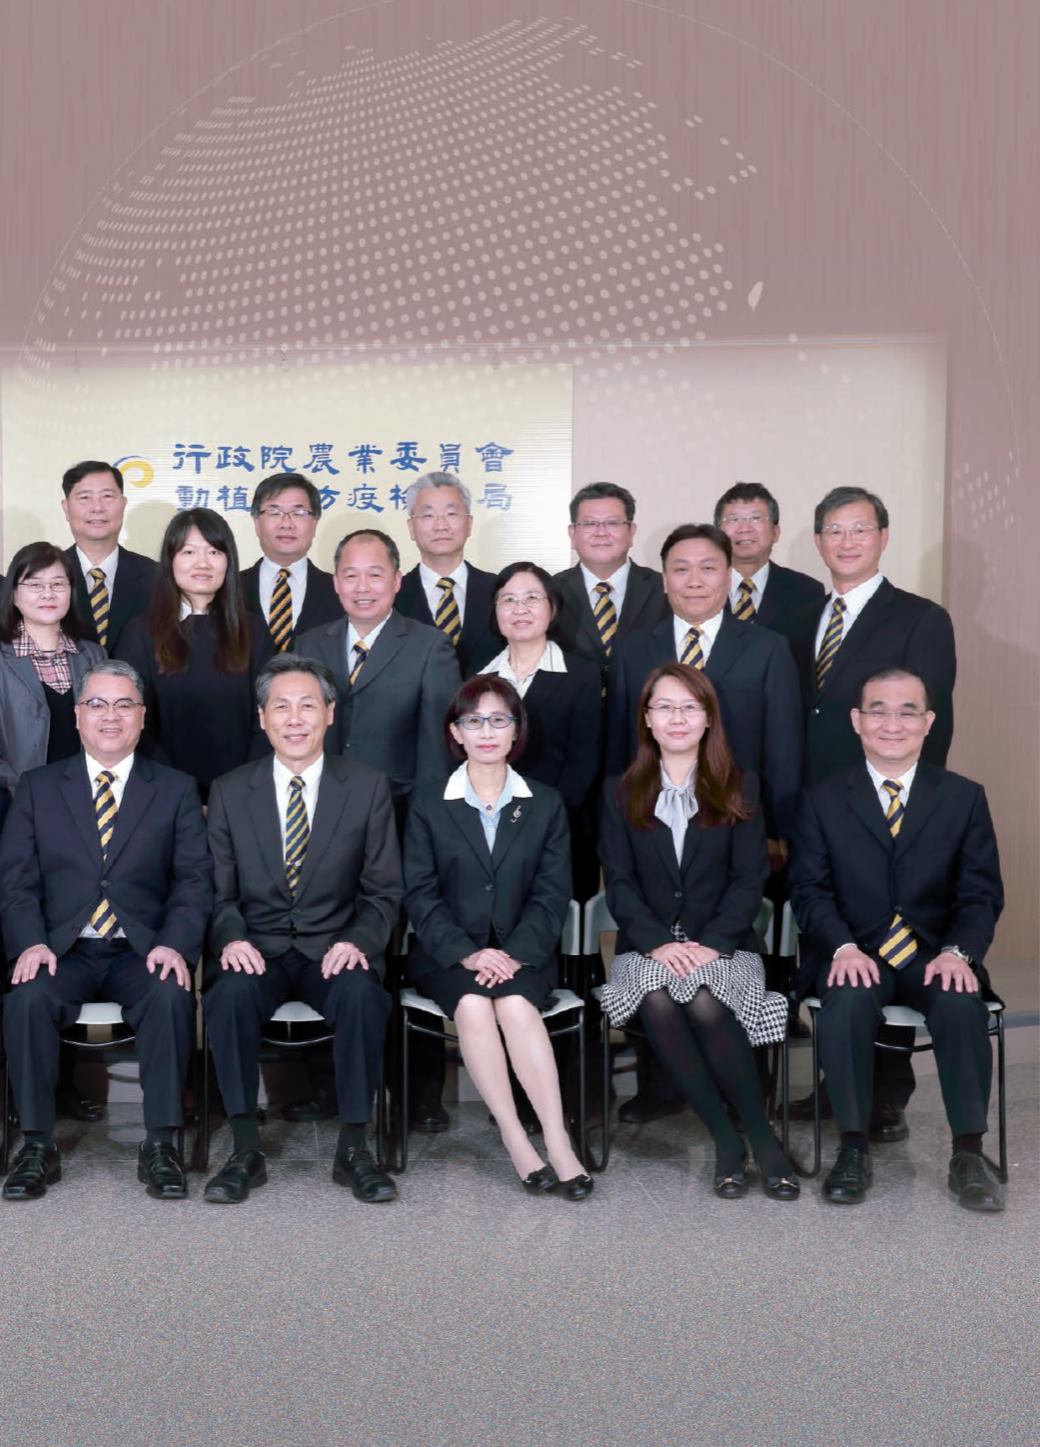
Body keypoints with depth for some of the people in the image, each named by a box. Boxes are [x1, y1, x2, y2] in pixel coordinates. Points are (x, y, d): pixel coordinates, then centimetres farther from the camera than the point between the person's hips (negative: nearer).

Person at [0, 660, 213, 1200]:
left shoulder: (176, 790, 9)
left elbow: (194, 879, 2)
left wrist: (174, 944, -16)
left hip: (142, 952, -1)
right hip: (62, 950, 1)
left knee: (172, 996, -31)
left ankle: (159, 1145, -18)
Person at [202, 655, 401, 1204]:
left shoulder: (368, 788, 2)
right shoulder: (228, 792, 6)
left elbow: (382, 891, 3)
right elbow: (219, 891, 6)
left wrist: (359, 941, -16)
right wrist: (232, 939, -15)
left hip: (334, 950, -1)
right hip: (257, 949, 1)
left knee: (363, 994, -33)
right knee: (231, 993, -32)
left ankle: (352, 1148, -16)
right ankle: (246, 1149, -16)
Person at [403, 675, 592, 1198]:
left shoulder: (546, 804, 10)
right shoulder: (428, 804, 7)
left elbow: (552, 894, 2)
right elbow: (420, 894, -1)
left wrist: (514, 953, -16)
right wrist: (468, 953, -17)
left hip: (521, 952, 0)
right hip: (448, 954, 0)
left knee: (514, 1004, -31)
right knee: (472, 1004, -31)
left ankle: (557, 1143, -30)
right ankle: (516, 1141, -26)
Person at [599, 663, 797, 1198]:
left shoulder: (739, 788, 9)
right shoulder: (620, 793, 10)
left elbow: (749, 879, 1)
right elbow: (619, 884, 2)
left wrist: (711, 944, -14)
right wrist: (659, 942, -15)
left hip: (722, 943, -1)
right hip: (647, 945, 1)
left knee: (706, 1004, -33)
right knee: (658, 1004, -32)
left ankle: (761, 1134, -16)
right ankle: (727, 1139, -20)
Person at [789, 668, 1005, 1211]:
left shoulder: (964, 797, 9)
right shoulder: (822, 800, 7)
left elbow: (981, 893, 4)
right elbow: (809, 890, 0)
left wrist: (957, 951, -16)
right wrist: (843, 947, -19)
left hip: (935, 956, 1)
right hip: (855, 956, -1)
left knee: (962, 1006, -31)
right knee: (846, 1004, -32)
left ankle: (968, 1153, -16)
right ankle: (853, 1148, -18)